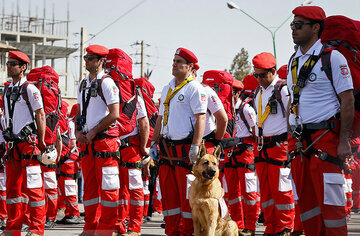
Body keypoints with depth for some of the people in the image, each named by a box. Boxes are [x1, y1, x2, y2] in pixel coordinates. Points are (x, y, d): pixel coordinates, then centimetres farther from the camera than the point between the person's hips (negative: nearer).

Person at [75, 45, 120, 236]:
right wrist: (78, 131, 6)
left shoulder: (106, 82, -8)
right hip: (86, 142, 8)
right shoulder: (83, 84, 16)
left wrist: (93, 132, -12)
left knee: (107, 187, -5)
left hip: (104, 140, -8)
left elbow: (114, 114, -14)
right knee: (89, 186, 10)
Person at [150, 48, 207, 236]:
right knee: (168, 192, 8)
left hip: (186, 148, -7)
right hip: (167, 148, 7)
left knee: (187, 193, -5)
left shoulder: (194, 88, -5)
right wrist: (154, 143, 16)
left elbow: (201, 118, -12)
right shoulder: (167, 89, 19)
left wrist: (195, 146, -20)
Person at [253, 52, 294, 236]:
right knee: (265, 189, 8)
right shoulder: (259, 92, 17)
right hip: (261, 147, 8)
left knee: (281, 189, -7)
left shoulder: (283, 90, -7)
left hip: (279, 145, -8)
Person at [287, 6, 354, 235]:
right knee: (306, 197, 8)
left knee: (329, 197, -8)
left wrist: (344, 141, -16)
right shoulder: (294, 61, 15)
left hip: (325, 137, -7)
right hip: (299, 139, 7)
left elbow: (348, 99, -10)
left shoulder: (332, 58, -7)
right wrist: (292, 139, 15)